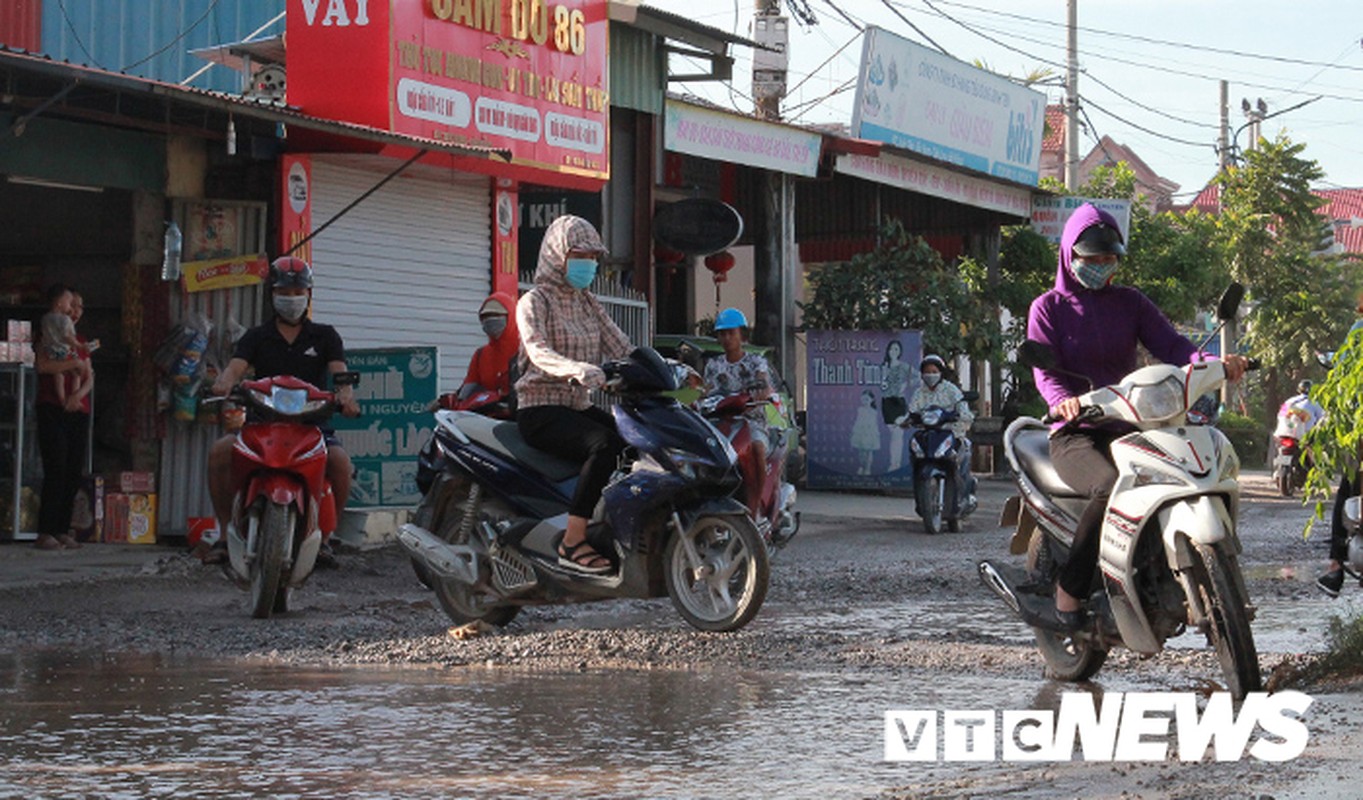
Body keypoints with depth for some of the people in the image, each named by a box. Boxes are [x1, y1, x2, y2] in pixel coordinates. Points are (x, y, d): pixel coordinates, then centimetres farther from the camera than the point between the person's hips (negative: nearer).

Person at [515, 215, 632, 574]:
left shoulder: (588, 303, 18)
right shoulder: (534, 301, -5)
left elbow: (621, 348, 10)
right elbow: (539, 352, -24)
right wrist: (578, 370, -44)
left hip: (580, 408, 7)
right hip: (541, 411, -7)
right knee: (606, 445, -33)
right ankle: (572, 542, -31)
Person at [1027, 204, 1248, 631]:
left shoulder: (1130, 303, 16)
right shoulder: (1048, 307, 7)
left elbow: (1170, 344, 1)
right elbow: (1044, 369, -7)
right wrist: (1063, 400, -31)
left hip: (1127, 428, 4)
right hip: (1075, 435, -4)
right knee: (1112, 488, -37)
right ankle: (1067, 597, -31)